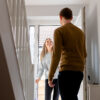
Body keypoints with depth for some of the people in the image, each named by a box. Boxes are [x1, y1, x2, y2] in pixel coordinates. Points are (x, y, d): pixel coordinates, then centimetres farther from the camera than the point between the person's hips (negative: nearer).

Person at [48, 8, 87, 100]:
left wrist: (50, 76, -10)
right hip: (79, 71, 6)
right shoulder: (81, 32, 16)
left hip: (66, 71, -6)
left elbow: (56, 55, -12)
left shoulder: (59, 31, -3)